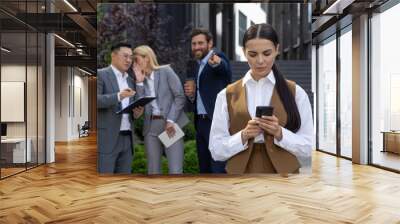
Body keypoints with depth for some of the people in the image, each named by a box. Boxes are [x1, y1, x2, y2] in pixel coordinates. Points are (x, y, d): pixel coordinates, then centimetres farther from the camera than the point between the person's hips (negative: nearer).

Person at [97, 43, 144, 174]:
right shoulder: (100, 74, -1)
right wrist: (118, 96, -27)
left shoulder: (130, 81, 18)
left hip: (127, 138, 6)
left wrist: (137, 112, -2)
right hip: (106, 138, -6)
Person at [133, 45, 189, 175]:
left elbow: (180, 97, -6)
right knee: (153, 171, 7)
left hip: (171, 125, -4)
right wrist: (140, 81, -4)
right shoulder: (141, 79, 14)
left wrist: (171, 121, -12)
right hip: (151, 126, 5)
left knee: (175, 171, -7)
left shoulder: (166, 71, 1)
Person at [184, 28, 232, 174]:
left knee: (218, 169, -6)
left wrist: (216, 62, -56)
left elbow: (223, 66, -33)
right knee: (204, 168, 15)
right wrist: (191, 94, -1)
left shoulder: (218, 57, -7)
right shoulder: (196, 66, 16)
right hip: (201, 122, 8)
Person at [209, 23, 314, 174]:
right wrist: (243, 135, -17)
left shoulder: (296, 92, 0)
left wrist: (279, 133, -16)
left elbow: (308, 147, -1)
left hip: (283, 172, 0)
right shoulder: (226, 95, 0)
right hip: (240, 172, 0)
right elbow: (216, 150, -2)